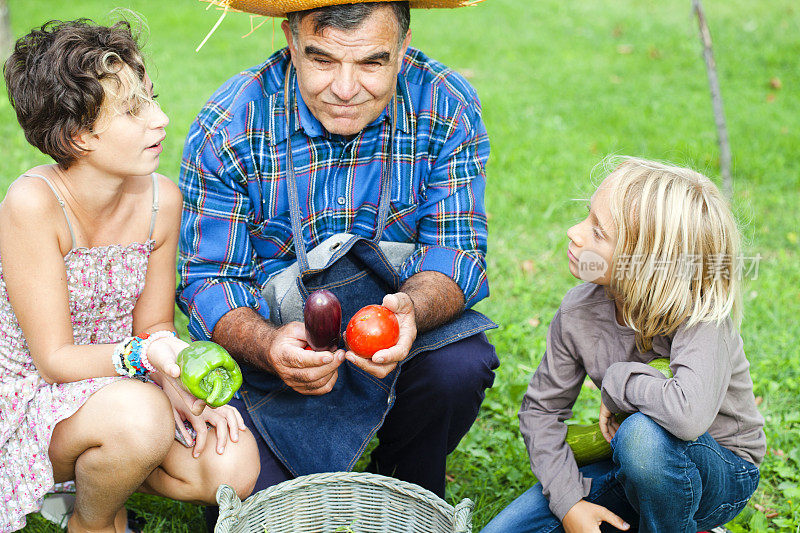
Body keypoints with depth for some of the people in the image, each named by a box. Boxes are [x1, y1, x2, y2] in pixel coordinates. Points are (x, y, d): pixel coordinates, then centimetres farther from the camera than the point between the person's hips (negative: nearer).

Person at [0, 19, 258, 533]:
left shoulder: (161, 199, -8)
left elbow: (154, 326, 2)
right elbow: (54, 358, -21)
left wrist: (179, 379, -19)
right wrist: (147, 356, -38)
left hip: (116, 382, 5)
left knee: (234, 466, -16)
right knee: (141, 415, -35)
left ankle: (86, 476, 11)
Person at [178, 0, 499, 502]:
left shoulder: (447, 107, -13)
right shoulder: (228, 127, -16)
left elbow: (456, 250, -11)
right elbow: (208, 279, -12)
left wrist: (412, 309, -35)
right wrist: (267, 346, -35)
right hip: (273, 337, -1)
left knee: (460, 366, -30)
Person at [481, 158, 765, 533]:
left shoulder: (701, 314, -29)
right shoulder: (578, 312, -13)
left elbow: (689, 415, -48)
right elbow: (541, 408, -1)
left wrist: (617, 380, -29)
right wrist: (569, 501, -12)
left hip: (721, 473, -5)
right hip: (632, 467, 5)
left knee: (645, 433, -39)